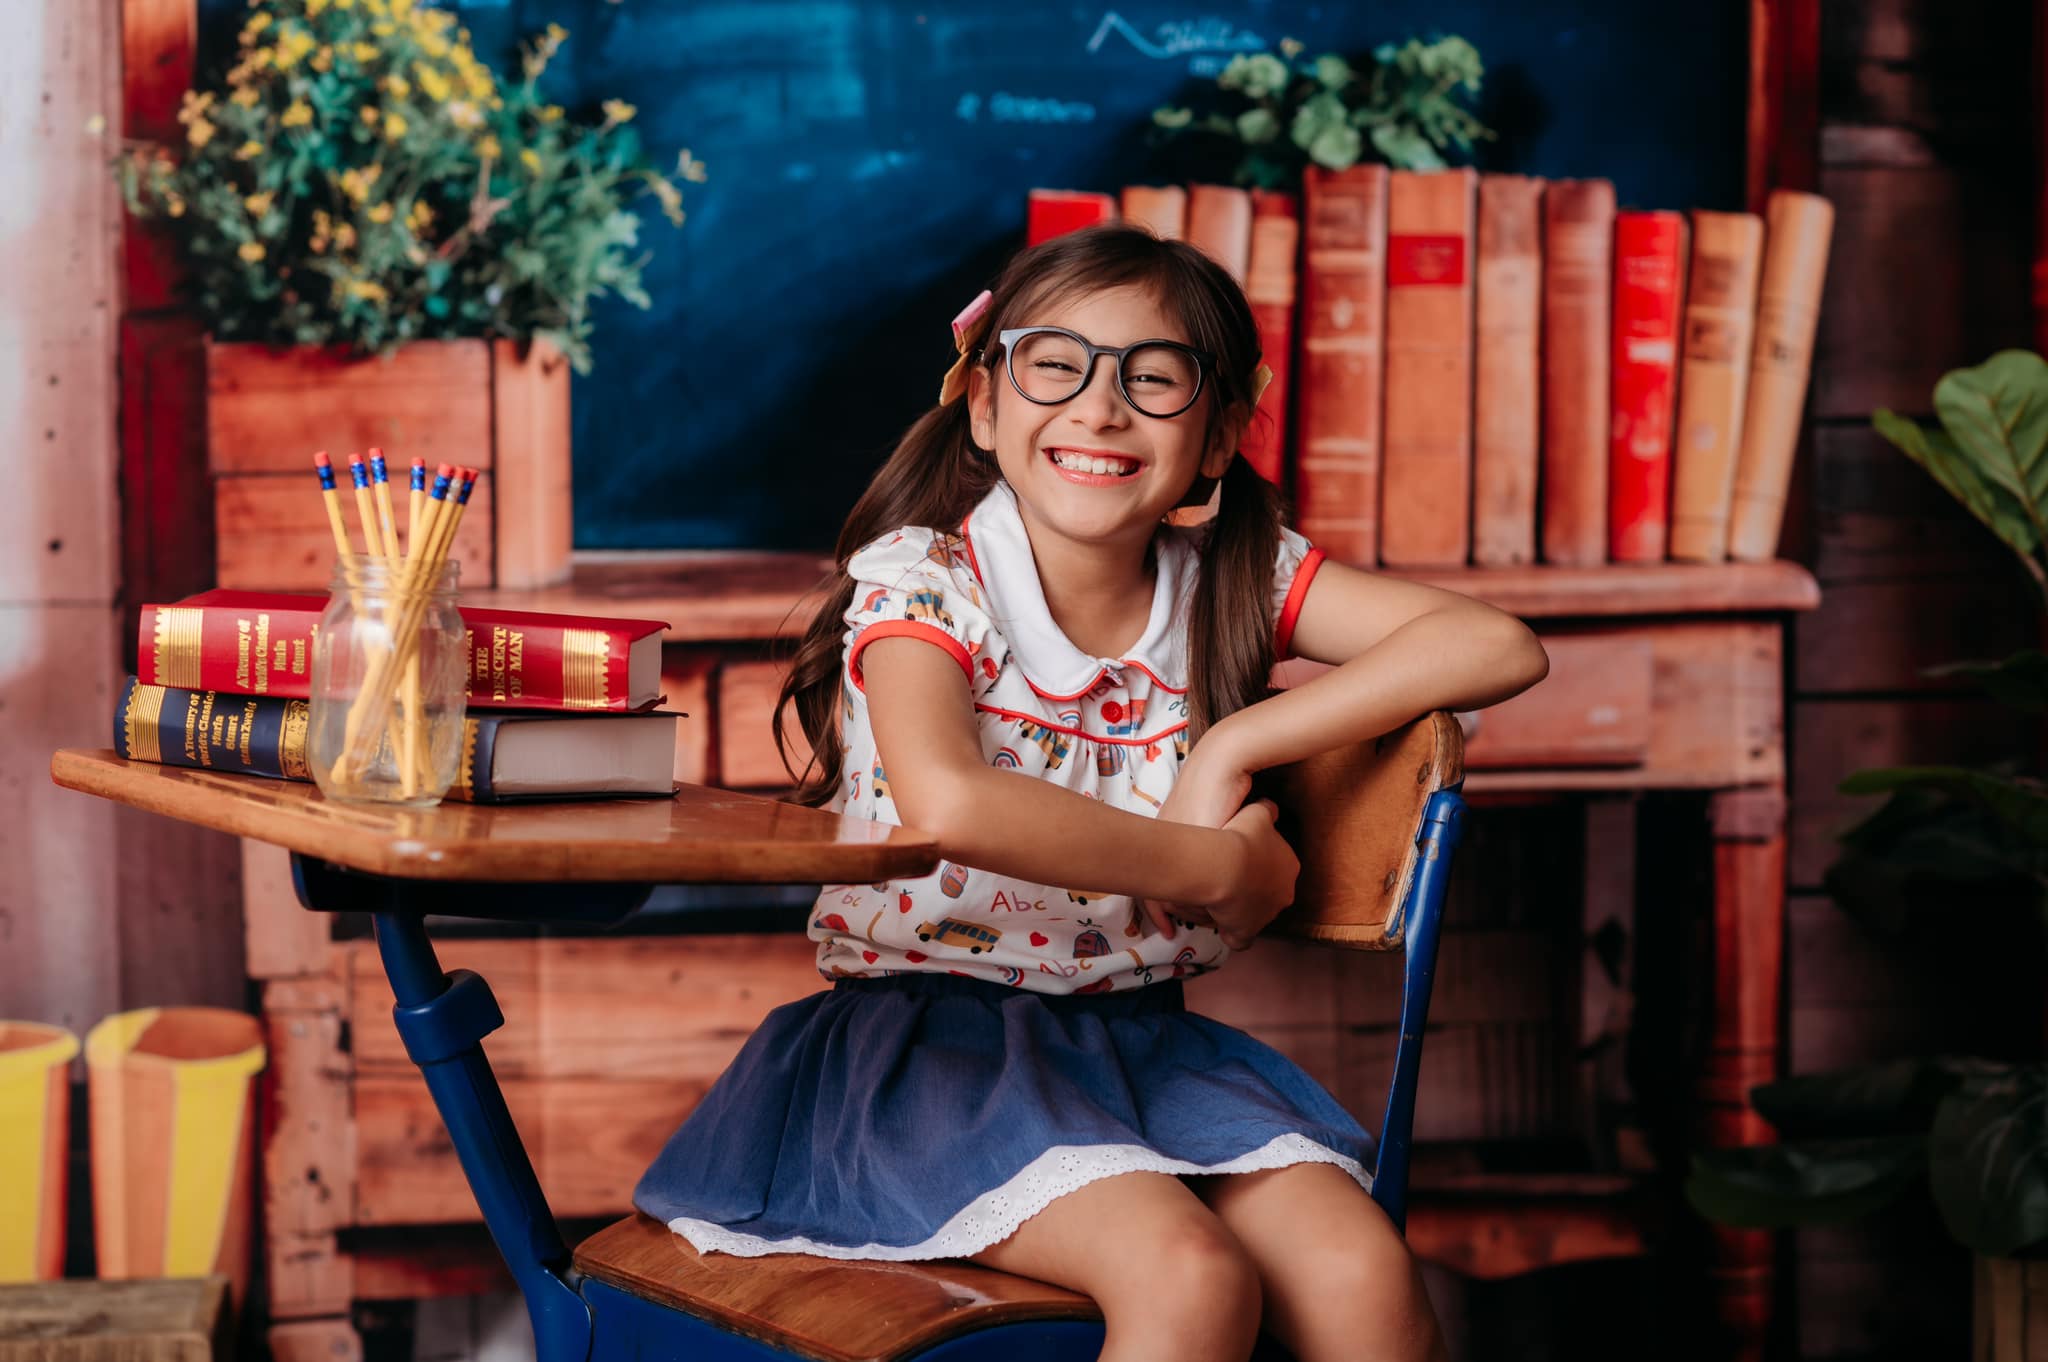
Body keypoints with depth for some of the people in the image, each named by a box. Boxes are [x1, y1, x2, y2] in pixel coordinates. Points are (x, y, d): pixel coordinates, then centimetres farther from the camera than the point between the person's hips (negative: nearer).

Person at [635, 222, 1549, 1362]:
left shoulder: (1234, 577, 1)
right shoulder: (922, 583, -11)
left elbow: (1500, 646, -10)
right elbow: (949, 805, -32)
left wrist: (1235, 745, -18)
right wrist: (1224, 864, -21)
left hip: (1141, 1037, 4)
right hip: (936, 1038, -4)